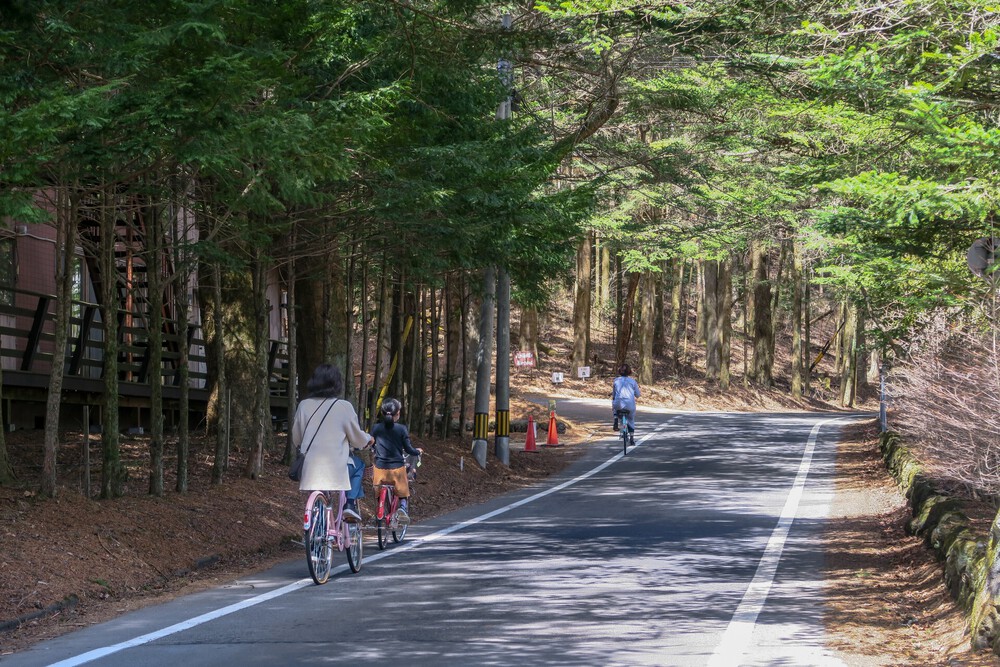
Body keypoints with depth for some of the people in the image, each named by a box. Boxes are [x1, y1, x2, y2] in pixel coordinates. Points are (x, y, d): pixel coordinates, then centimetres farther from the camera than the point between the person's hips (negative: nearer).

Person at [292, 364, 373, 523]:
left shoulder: (304, 405, 5)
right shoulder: (344, 407, -5)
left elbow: (296, 439, 14)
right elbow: (357, 437, 5)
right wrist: (368, 439, 29)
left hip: (309, 470, 3)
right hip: (335, 470, -3)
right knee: (358, 465, 26)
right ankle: (350, 505, 12)